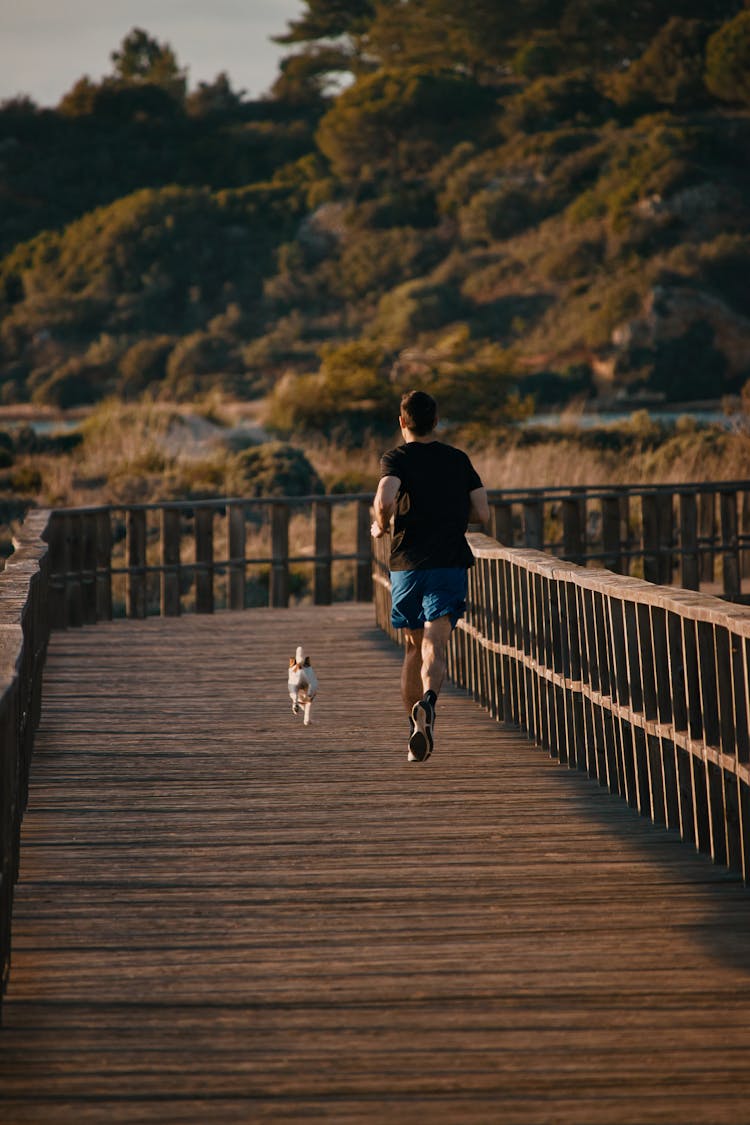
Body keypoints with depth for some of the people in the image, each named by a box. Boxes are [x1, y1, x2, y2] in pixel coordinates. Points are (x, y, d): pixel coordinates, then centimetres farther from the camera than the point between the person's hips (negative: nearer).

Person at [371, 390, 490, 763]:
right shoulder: (458, 459, 10)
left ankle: (415, 729, 17)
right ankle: (428, 700, -42)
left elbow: (385, 499, -21)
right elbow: (482, 513, 8)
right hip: (450, 564, 0)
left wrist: (380, 527, -1)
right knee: (434, 648, -11)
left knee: (413, 648, 16)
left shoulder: (396, 459, -1)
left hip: (406, 564, 0)